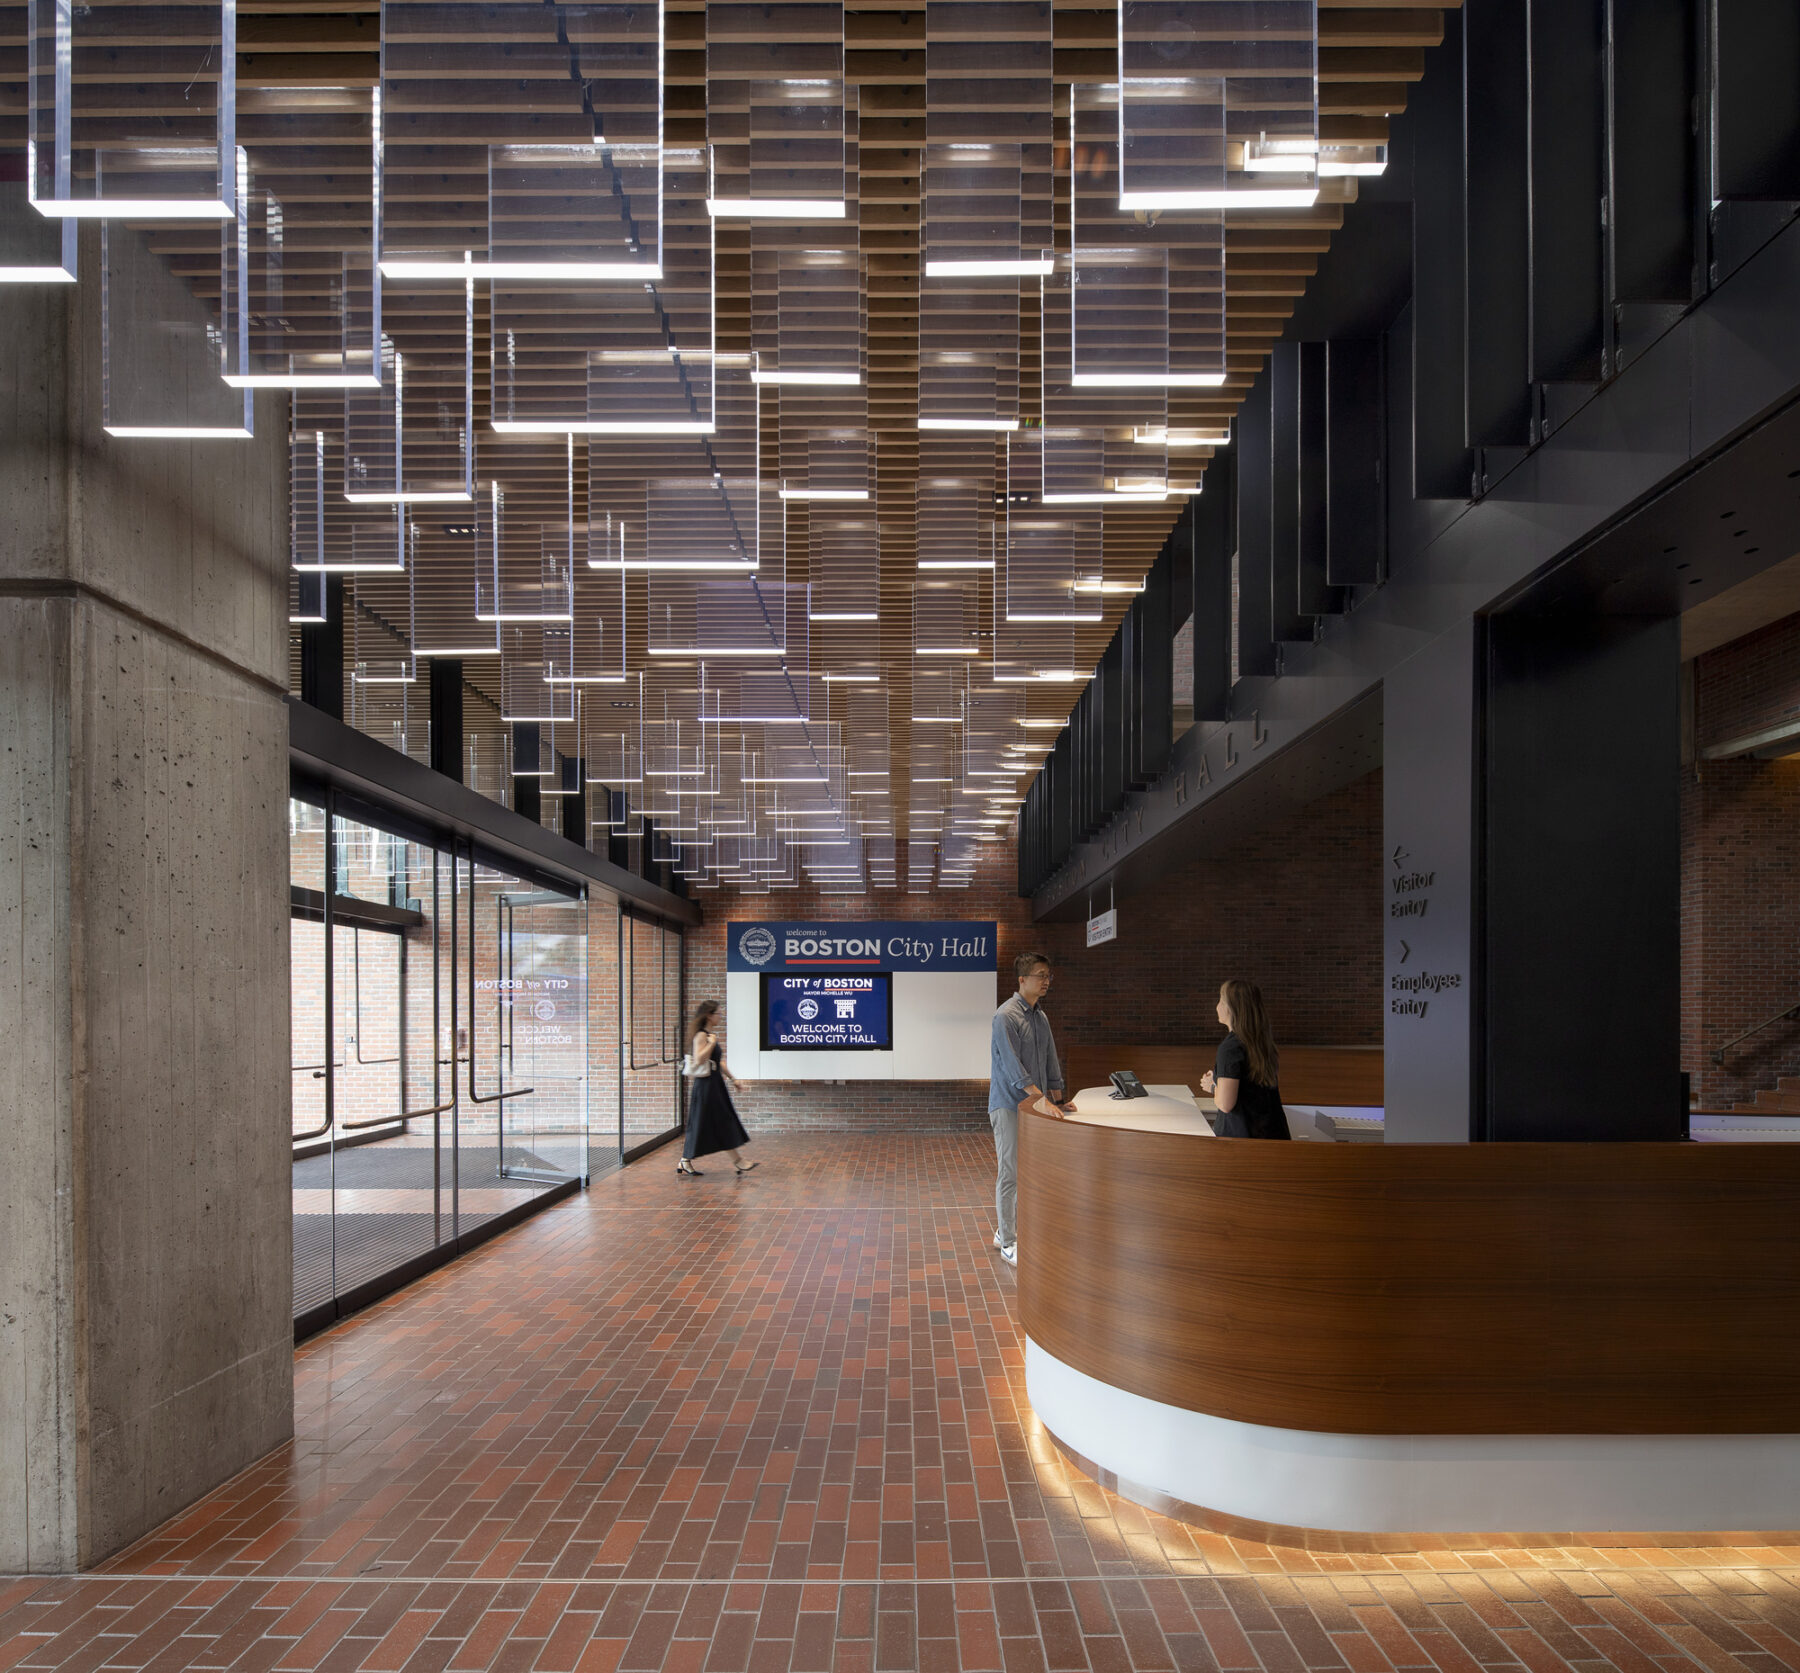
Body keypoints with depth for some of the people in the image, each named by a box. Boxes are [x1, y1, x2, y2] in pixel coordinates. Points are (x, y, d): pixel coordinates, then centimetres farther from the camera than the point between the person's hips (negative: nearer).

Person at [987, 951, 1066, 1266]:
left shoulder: (1041, 1017, 13)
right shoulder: (1006, 1016, -14)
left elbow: (1050, 1061, 17)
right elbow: (1012, 1065, -22)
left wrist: (1057, 1099, 11)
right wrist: (1038, 1096, -27)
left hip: (1034, 1107, 8)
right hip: (1010, 1105, -8)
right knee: (1010, 1174, -3)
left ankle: (1006, 1231, 26)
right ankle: (1008, 1244, 7)